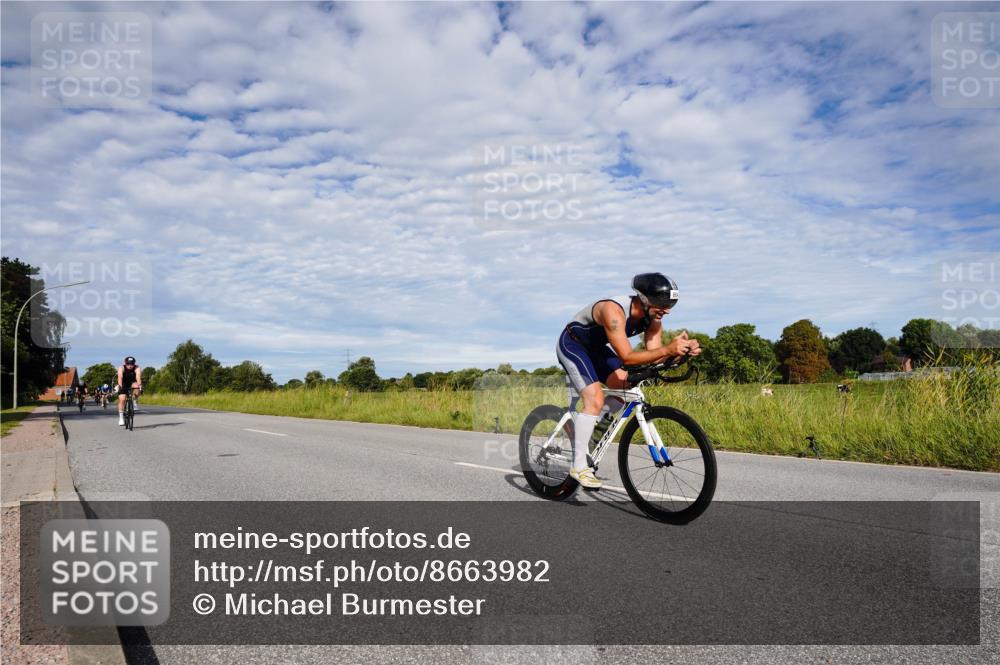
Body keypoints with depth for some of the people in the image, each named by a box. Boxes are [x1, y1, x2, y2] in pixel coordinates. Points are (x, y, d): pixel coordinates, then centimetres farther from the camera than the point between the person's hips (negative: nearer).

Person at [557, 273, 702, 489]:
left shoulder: (652, 318, -11)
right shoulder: (614, 310, -36)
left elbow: (654, 355, -13)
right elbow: (627, 357, -40)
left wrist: (681, 350, -31)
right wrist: (668, 350, -49)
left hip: (596, 347, 8)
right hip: (572, 344, -8)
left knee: (625, 387, -4)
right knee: (595, 400, -20)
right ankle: (579, 466, -12)